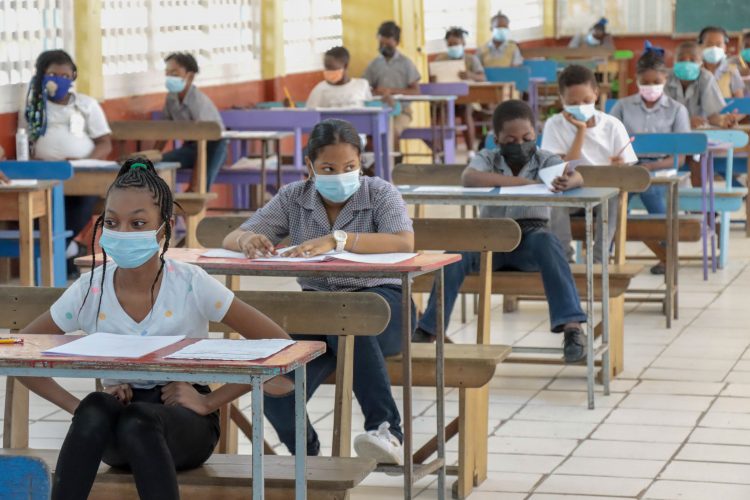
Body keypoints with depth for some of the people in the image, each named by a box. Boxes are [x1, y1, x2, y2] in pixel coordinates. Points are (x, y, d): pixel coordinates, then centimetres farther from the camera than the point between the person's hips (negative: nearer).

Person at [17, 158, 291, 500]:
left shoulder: (191, 285, -10)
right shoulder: (89, 291, -4)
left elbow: (277, 345, -9)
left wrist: (210, 401, -13)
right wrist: (79, 407, -7)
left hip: (185, 423, -2)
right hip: (113, 436, 2)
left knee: (136, 422, -37)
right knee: (95, 411, -35)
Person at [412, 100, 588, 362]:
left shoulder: (545, 160, -1)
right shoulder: (488, 158, 1)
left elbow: (577, 177, -20)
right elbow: (469, 178, -23)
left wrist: (567, 182, -47)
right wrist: (522, 181, -28)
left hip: (530, 237, -1)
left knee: (546, 242, -35)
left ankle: (571, 326, -40)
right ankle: (427, 330, -18)